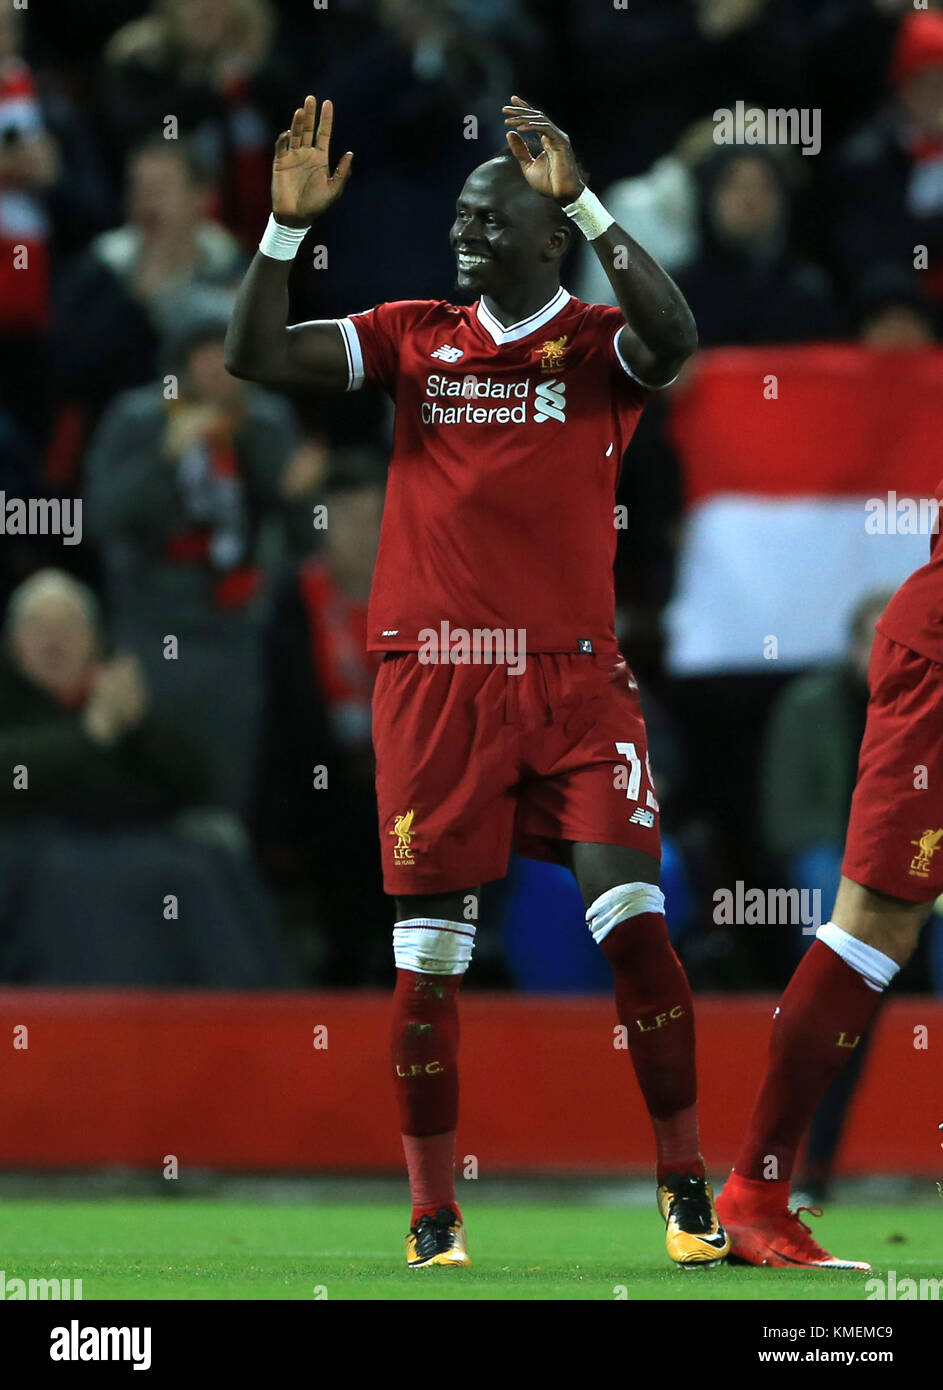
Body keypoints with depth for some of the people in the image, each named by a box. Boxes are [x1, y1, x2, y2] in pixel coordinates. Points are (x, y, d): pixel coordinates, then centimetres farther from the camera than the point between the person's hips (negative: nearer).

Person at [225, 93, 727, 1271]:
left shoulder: (597, 344, 2)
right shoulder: (414, 337, 10)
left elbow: (673, 336, -21)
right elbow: (257, 357, 3)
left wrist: (578, 200, -24)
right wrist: (288, 224, -9)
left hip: (574, 679, -2)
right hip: (435, 679, 2)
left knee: (632, 917, -12)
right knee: (428, 955, 2)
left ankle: (684, 1188, -2)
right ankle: (432, 1216, 10)